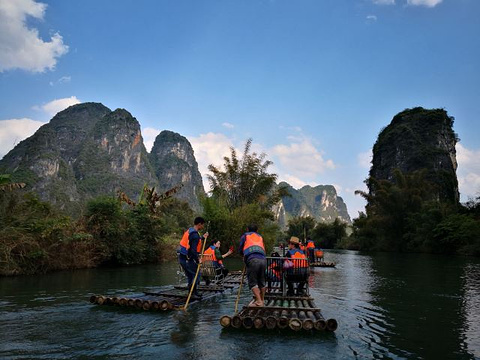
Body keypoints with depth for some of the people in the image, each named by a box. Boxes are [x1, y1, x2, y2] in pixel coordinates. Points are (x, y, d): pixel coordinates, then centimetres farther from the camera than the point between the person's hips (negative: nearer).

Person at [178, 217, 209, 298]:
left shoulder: (189, 231, 9)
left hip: (181, 258, 9)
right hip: (187, 259, -9)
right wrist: (197, 260, -13)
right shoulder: (195, 235, -19)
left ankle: (191, 292, 23)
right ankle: (193, 292, 3)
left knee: (190, 276, 17)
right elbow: (193, 250, -24)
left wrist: (203, 237, 23)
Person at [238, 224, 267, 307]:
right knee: (261, 281, 18)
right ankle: (262, 300, 27)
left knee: (252, 282, 1)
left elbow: (240, 250, 23)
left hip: (252, 260, -4)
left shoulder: (245, 235, 22)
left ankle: (259, 301, -10)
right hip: (263, 259, 4)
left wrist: (245, 255, 42)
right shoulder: (260, 237, 32)